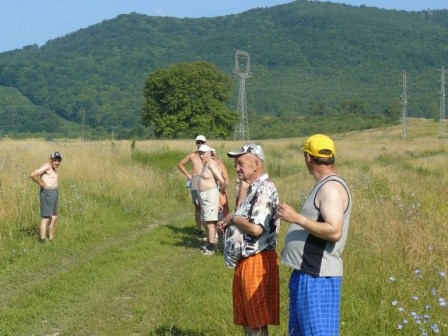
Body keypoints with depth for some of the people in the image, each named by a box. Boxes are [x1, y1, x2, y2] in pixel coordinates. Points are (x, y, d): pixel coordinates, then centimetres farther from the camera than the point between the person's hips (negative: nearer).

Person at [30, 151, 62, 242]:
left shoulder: (52, 167, 15)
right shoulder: (47, 166, -14)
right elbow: (33, 175, -26)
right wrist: (41, 184, -14)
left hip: (53, 193, 10)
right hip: (47, 193, -10)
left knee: (54, 217, 16)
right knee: (46, 218, -10)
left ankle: (51, 238, 25)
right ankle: (43, 240, -9)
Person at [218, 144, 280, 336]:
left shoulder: (265, 190, -17)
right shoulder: (254, 189, 15)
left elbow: (256, 228, -27)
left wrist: (233, 218, -11)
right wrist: (229, 223, 5)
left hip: (257, 261, -10)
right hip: (245, 260, 10)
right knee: (246, 318, 17)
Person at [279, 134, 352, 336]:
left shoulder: (331, 187, -16)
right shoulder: (324, 185, 16)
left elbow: (334, 231, -26)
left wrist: (297, 218, -23)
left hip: (318, 276, -11)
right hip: (306, 273, 11)